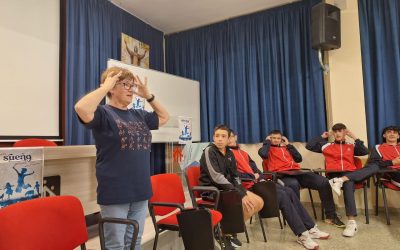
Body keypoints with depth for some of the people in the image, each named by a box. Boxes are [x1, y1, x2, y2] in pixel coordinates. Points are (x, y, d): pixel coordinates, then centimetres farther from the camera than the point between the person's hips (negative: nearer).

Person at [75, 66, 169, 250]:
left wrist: (148, 96, 12)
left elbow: (164, 117, 24)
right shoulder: (104, 113, -8)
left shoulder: (139, 115, 11)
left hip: (140, 192, 6)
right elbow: (81, 108, -29)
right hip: (115, 194, -6)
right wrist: (105, 86, -16)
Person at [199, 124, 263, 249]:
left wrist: (242, 192, -8)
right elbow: (217, 178, -24)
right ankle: (225, 232, -2)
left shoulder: (229, 153, 7)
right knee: (247, 204, -24)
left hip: (228, 188, 8)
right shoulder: (209, 151, -16)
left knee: (259, 202, 0)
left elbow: (235, 176, 11)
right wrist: (240, 194, -24)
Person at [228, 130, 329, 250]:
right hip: (249, 186, -8)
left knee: (289, 191, -7)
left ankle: (310, 228, -1)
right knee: (282, 195, -23)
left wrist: (261, 178, 1)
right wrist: (253, 176, -10)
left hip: (258, 182, 8)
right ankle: (302, 235, -18)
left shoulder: (243, 153, 24)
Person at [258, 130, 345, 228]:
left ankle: (331, 216, -1)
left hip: (296, 173, 6)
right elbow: (263, 154, -14)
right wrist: (267, 141, 3)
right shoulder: (268, 149, 13)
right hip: (282, 175, -6)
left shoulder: (285, 148, 31)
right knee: (293, 184, -42)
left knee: (323, 182, -12)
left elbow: (299, 159, 21)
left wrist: (288, 145, 21)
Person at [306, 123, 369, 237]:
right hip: (333, 174, 1)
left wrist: (355, 138, 6)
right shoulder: (326, 146, 18)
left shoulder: (352, 146, 22)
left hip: (349, 173, -1)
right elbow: (309, 146, 9)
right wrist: (322, 137, 15)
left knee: (348, 185, -32)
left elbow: (365, 151, 3)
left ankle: (351, 221, -42)